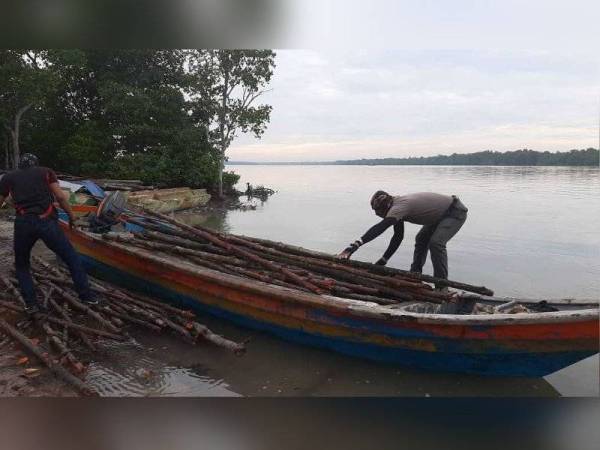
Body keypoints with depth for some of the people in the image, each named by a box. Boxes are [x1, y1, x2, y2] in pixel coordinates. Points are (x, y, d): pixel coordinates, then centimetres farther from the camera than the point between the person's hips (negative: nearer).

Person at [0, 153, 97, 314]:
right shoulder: (46, 172, 14)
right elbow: (61, 197, 3)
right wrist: (71, 216, 12)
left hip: (23, 223, 1)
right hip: (47, 222, -1)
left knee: (21, 265, 23)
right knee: (72, 258, 14)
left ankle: (31, 304, 16)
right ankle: (86, 295, 15)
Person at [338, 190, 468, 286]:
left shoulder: (400, 206, -33)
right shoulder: (397, 205, -4)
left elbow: (380, 228, -46)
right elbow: (398, 237, 2)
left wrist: (355, 245, -55)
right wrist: (383, 260, 0)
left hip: (456, 212, -10)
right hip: (441, 215, 10)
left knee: (435, 242, -24)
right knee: (421, 239, 14)